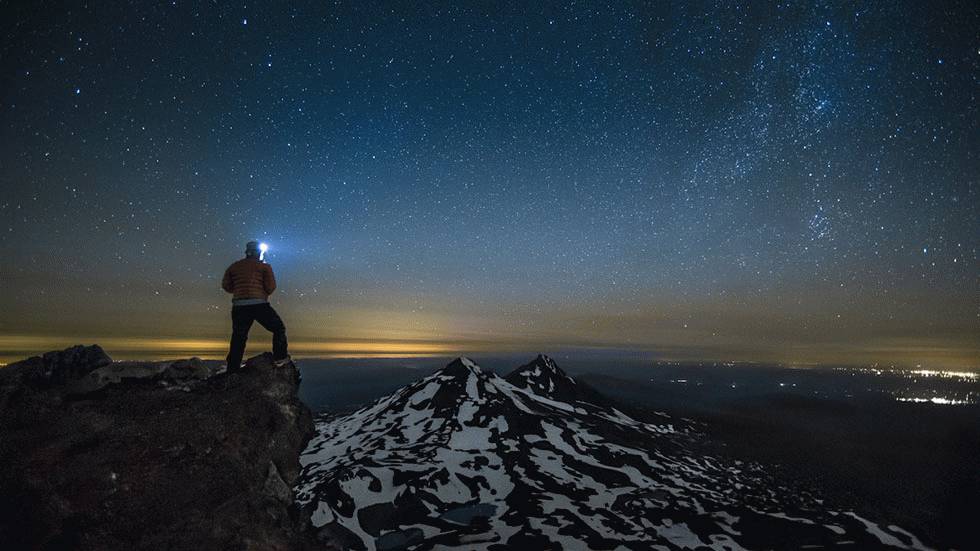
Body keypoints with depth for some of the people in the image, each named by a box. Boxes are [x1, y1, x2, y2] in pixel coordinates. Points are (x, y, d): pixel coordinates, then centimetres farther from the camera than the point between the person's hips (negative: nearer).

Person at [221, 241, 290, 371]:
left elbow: (226, 286, 10)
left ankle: (232, 370, 12)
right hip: (259, 304, -4)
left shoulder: (234, 267, 15)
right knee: (278, 328, 11)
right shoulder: (264, 266, 4)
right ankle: (280, 358, 4)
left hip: (239, 306, 4)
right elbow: (271, 286, -5)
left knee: (238, 338, 11)